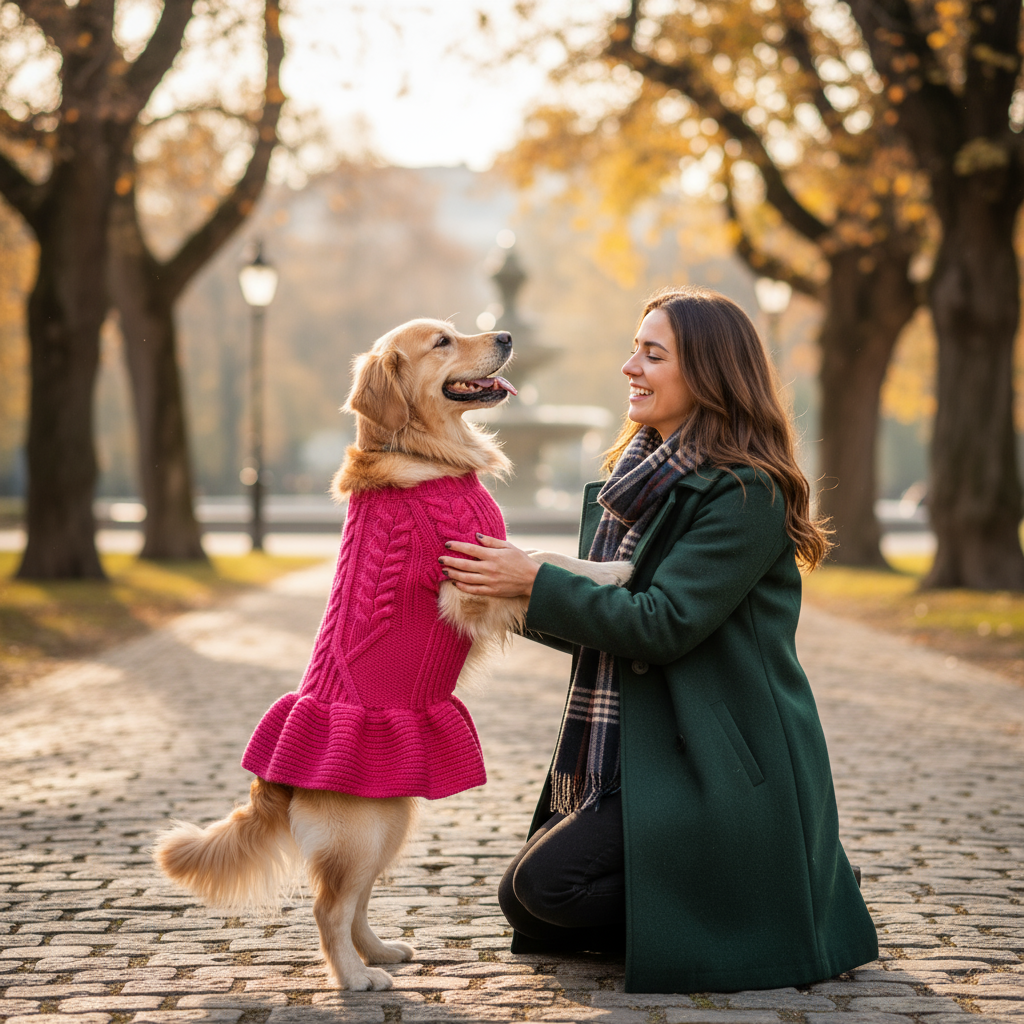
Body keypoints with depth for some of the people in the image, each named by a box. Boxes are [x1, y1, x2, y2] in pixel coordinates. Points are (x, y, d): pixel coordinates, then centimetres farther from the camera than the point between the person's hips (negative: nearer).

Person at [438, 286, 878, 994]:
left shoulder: (747, 494, -14)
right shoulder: (636, 477, 13)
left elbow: (663, 623, -21)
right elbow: (603, 625, 16)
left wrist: (536, 583, -19)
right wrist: (511, 600, 1)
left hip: (714, 766, -9)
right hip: (629, 750, 9)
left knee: (545, 886, -21)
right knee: (525, 900, 2)